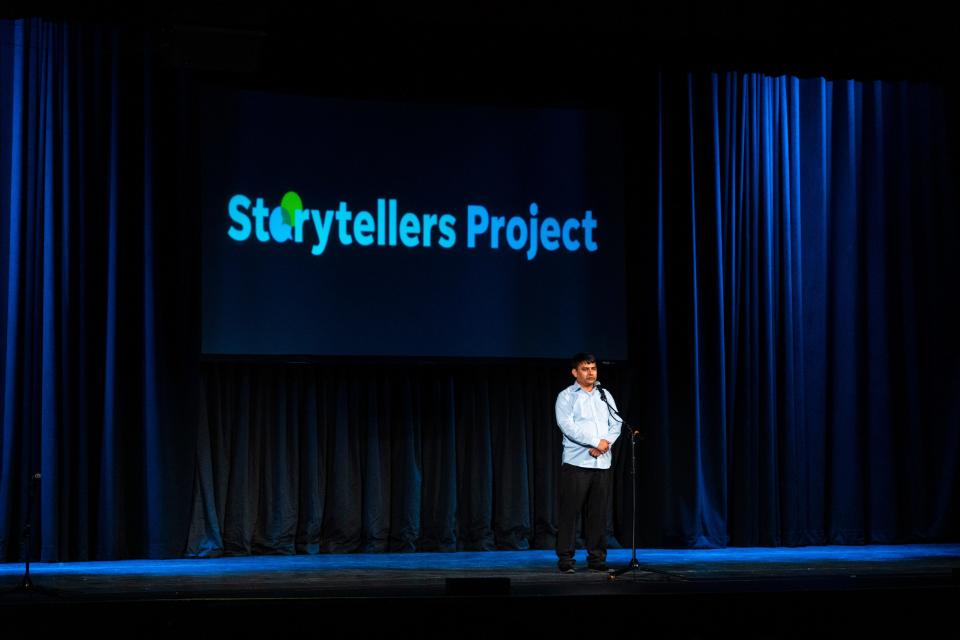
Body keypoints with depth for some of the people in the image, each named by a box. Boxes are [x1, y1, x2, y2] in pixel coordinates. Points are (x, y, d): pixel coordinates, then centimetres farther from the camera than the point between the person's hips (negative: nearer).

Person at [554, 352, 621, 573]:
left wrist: (606, 443, -10)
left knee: (598, 513, 5)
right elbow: (567, 425, -11)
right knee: (570, 511, -4)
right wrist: (596, 442, -15)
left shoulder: (605, 395, 16)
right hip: (576, 462, -4)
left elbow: (616, 424, 9)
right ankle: (566, 558, 1)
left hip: (603, 463, 4)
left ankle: (597, 558, 12)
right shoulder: (566, 396, 2)